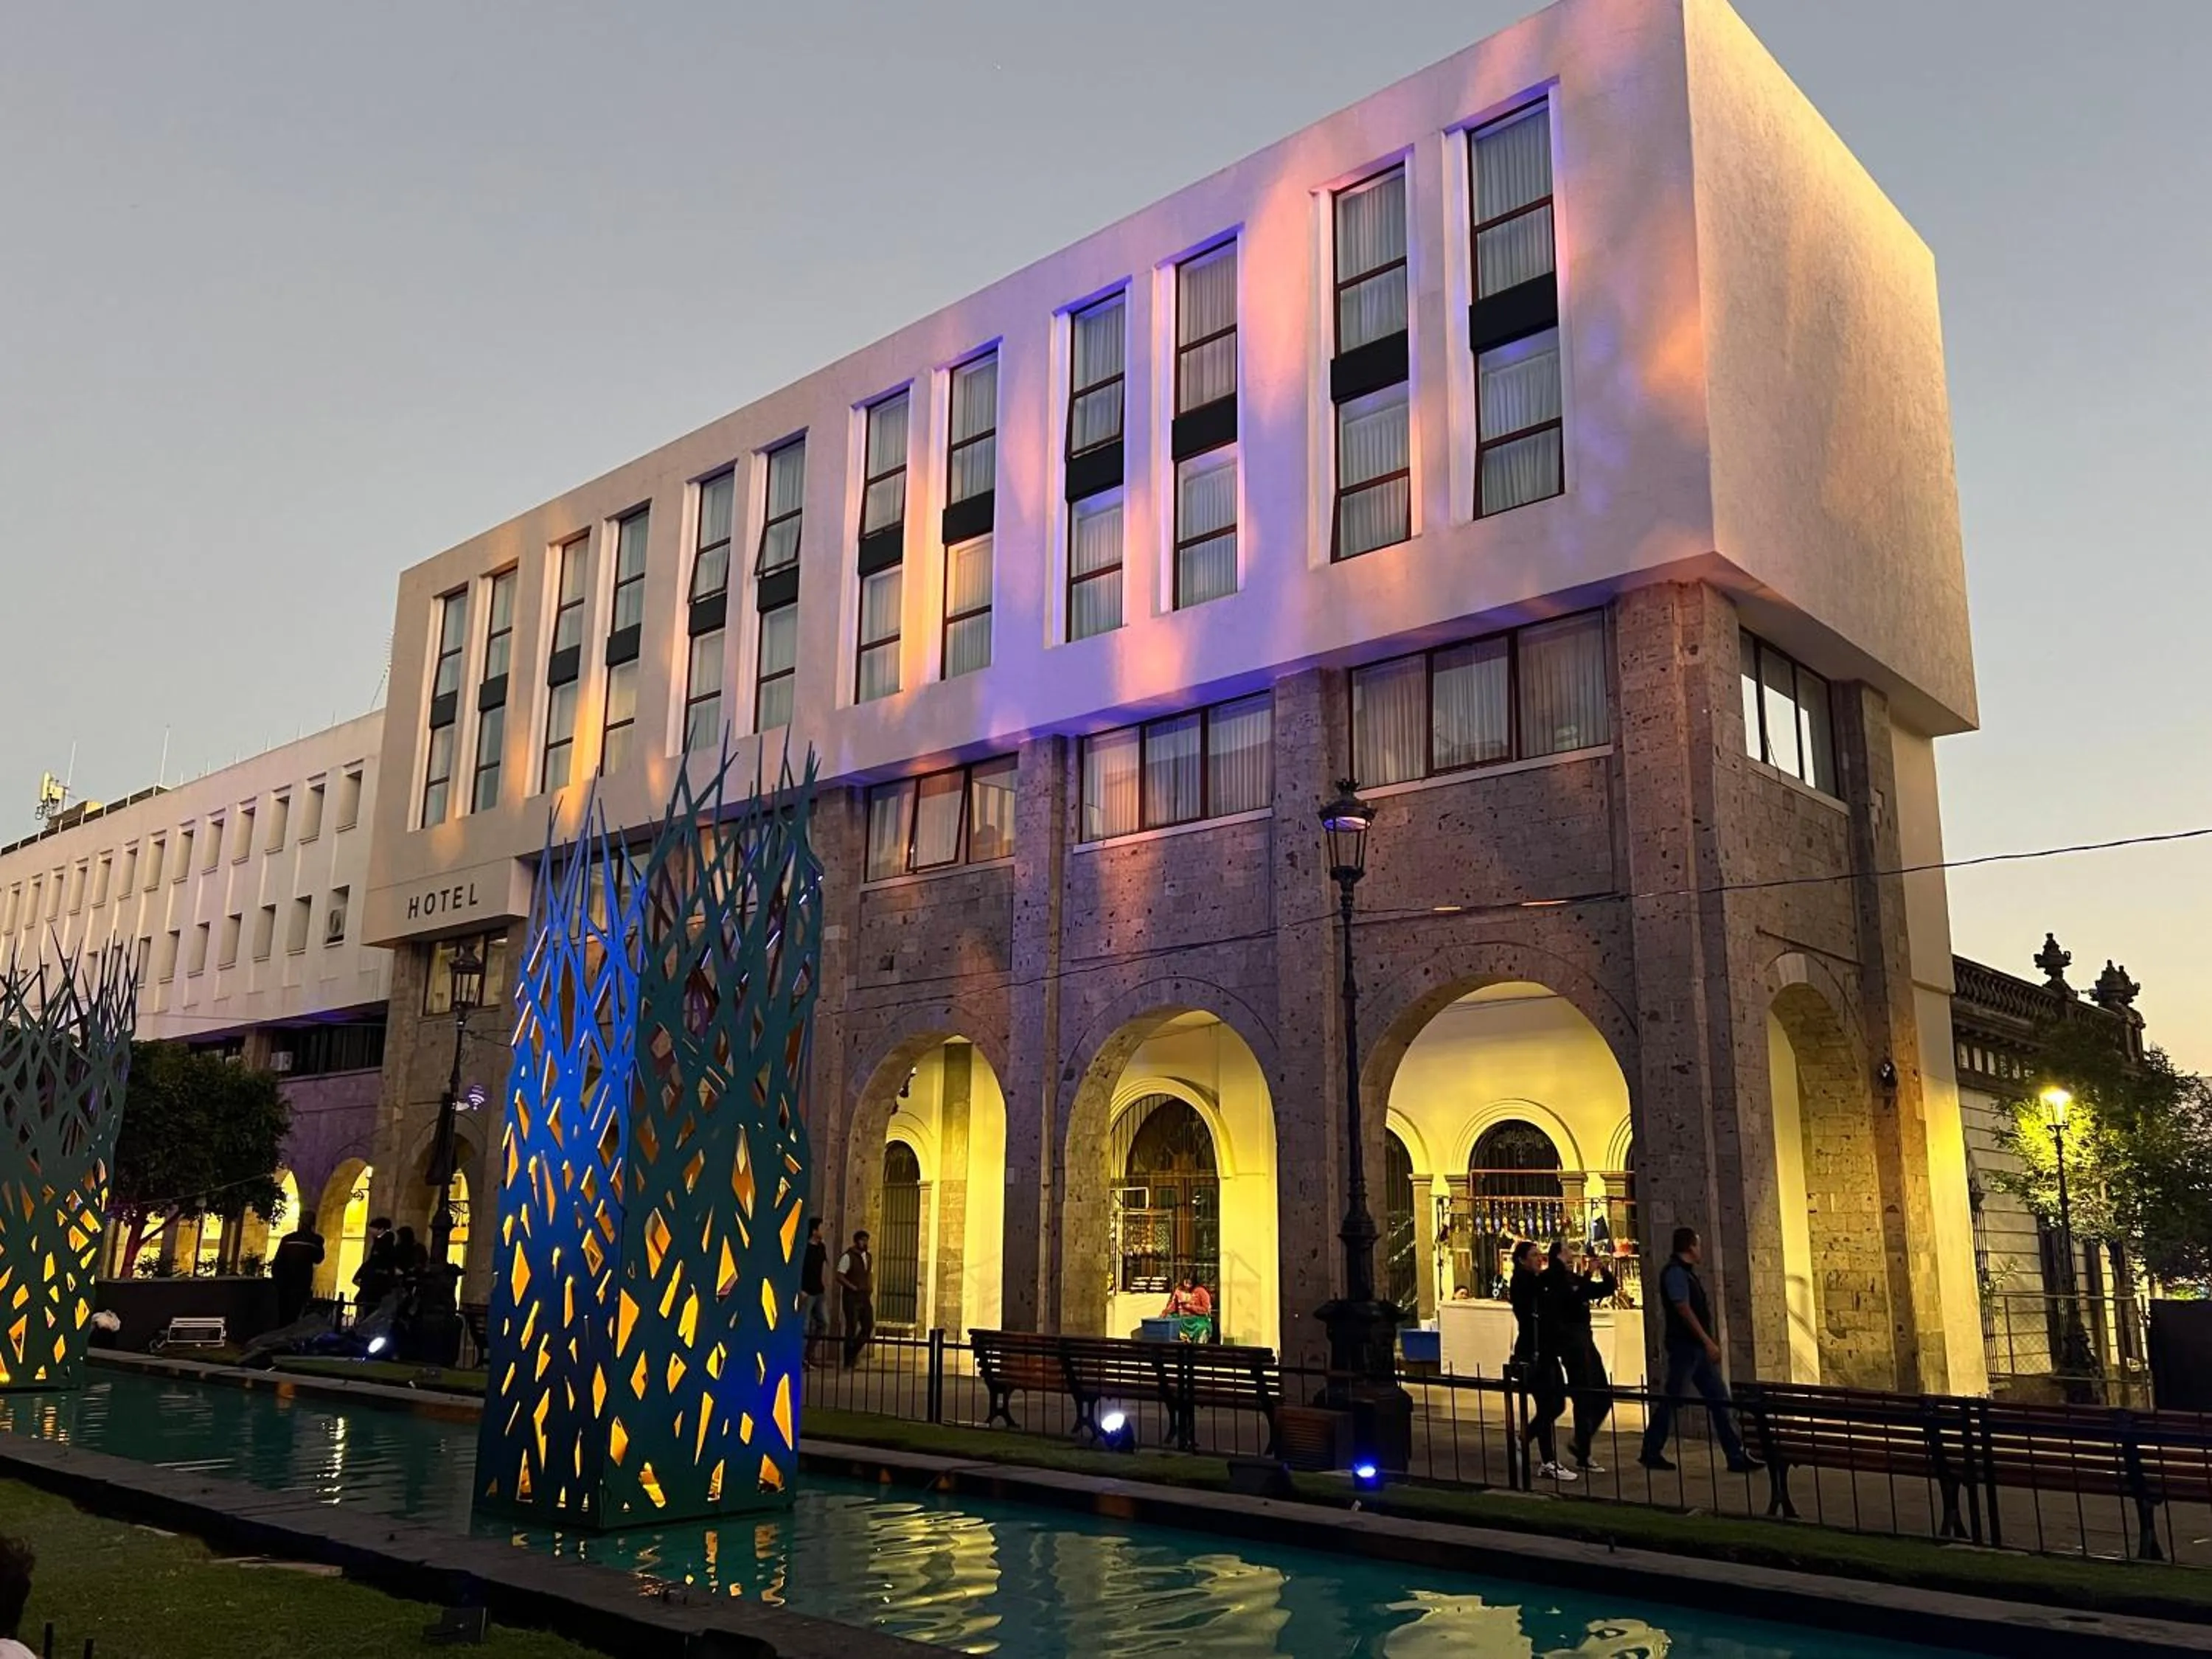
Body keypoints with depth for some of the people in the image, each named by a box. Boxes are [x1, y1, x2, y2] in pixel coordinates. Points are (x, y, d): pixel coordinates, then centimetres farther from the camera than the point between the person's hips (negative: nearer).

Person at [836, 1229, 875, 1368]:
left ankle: (854, 1352, 24)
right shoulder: (848, 1257, -9)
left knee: (868, 1327, 4)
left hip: (865, 1297, 7)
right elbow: (840, 1277, -13)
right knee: (852, 1329, -3)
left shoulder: (869, 1257, 13)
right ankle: (849, 1362, 6)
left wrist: (870, 1288, 7)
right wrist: (854, 1288, -17)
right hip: (852, 1297, -7)